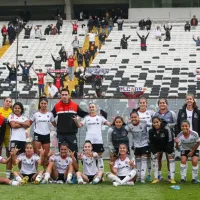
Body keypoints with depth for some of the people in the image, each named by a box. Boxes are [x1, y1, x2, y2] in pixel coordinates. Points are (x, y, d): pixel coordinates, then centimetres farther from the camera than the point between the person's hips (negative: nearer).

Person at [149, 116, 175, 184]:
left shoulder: (166, 129, -33)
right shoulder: (151, 131, -23)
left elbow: (170, 141, -26)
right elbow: (151, 142, -9)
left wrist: (169, 152, -24)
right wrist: (154, 152, -14)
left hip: (167, 145, -2)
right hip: (157, 146, 3)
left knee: (171, 158, -10)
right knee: (155, 158, -6)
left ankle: (172, 178, -6)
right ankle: (156, 178, 2)